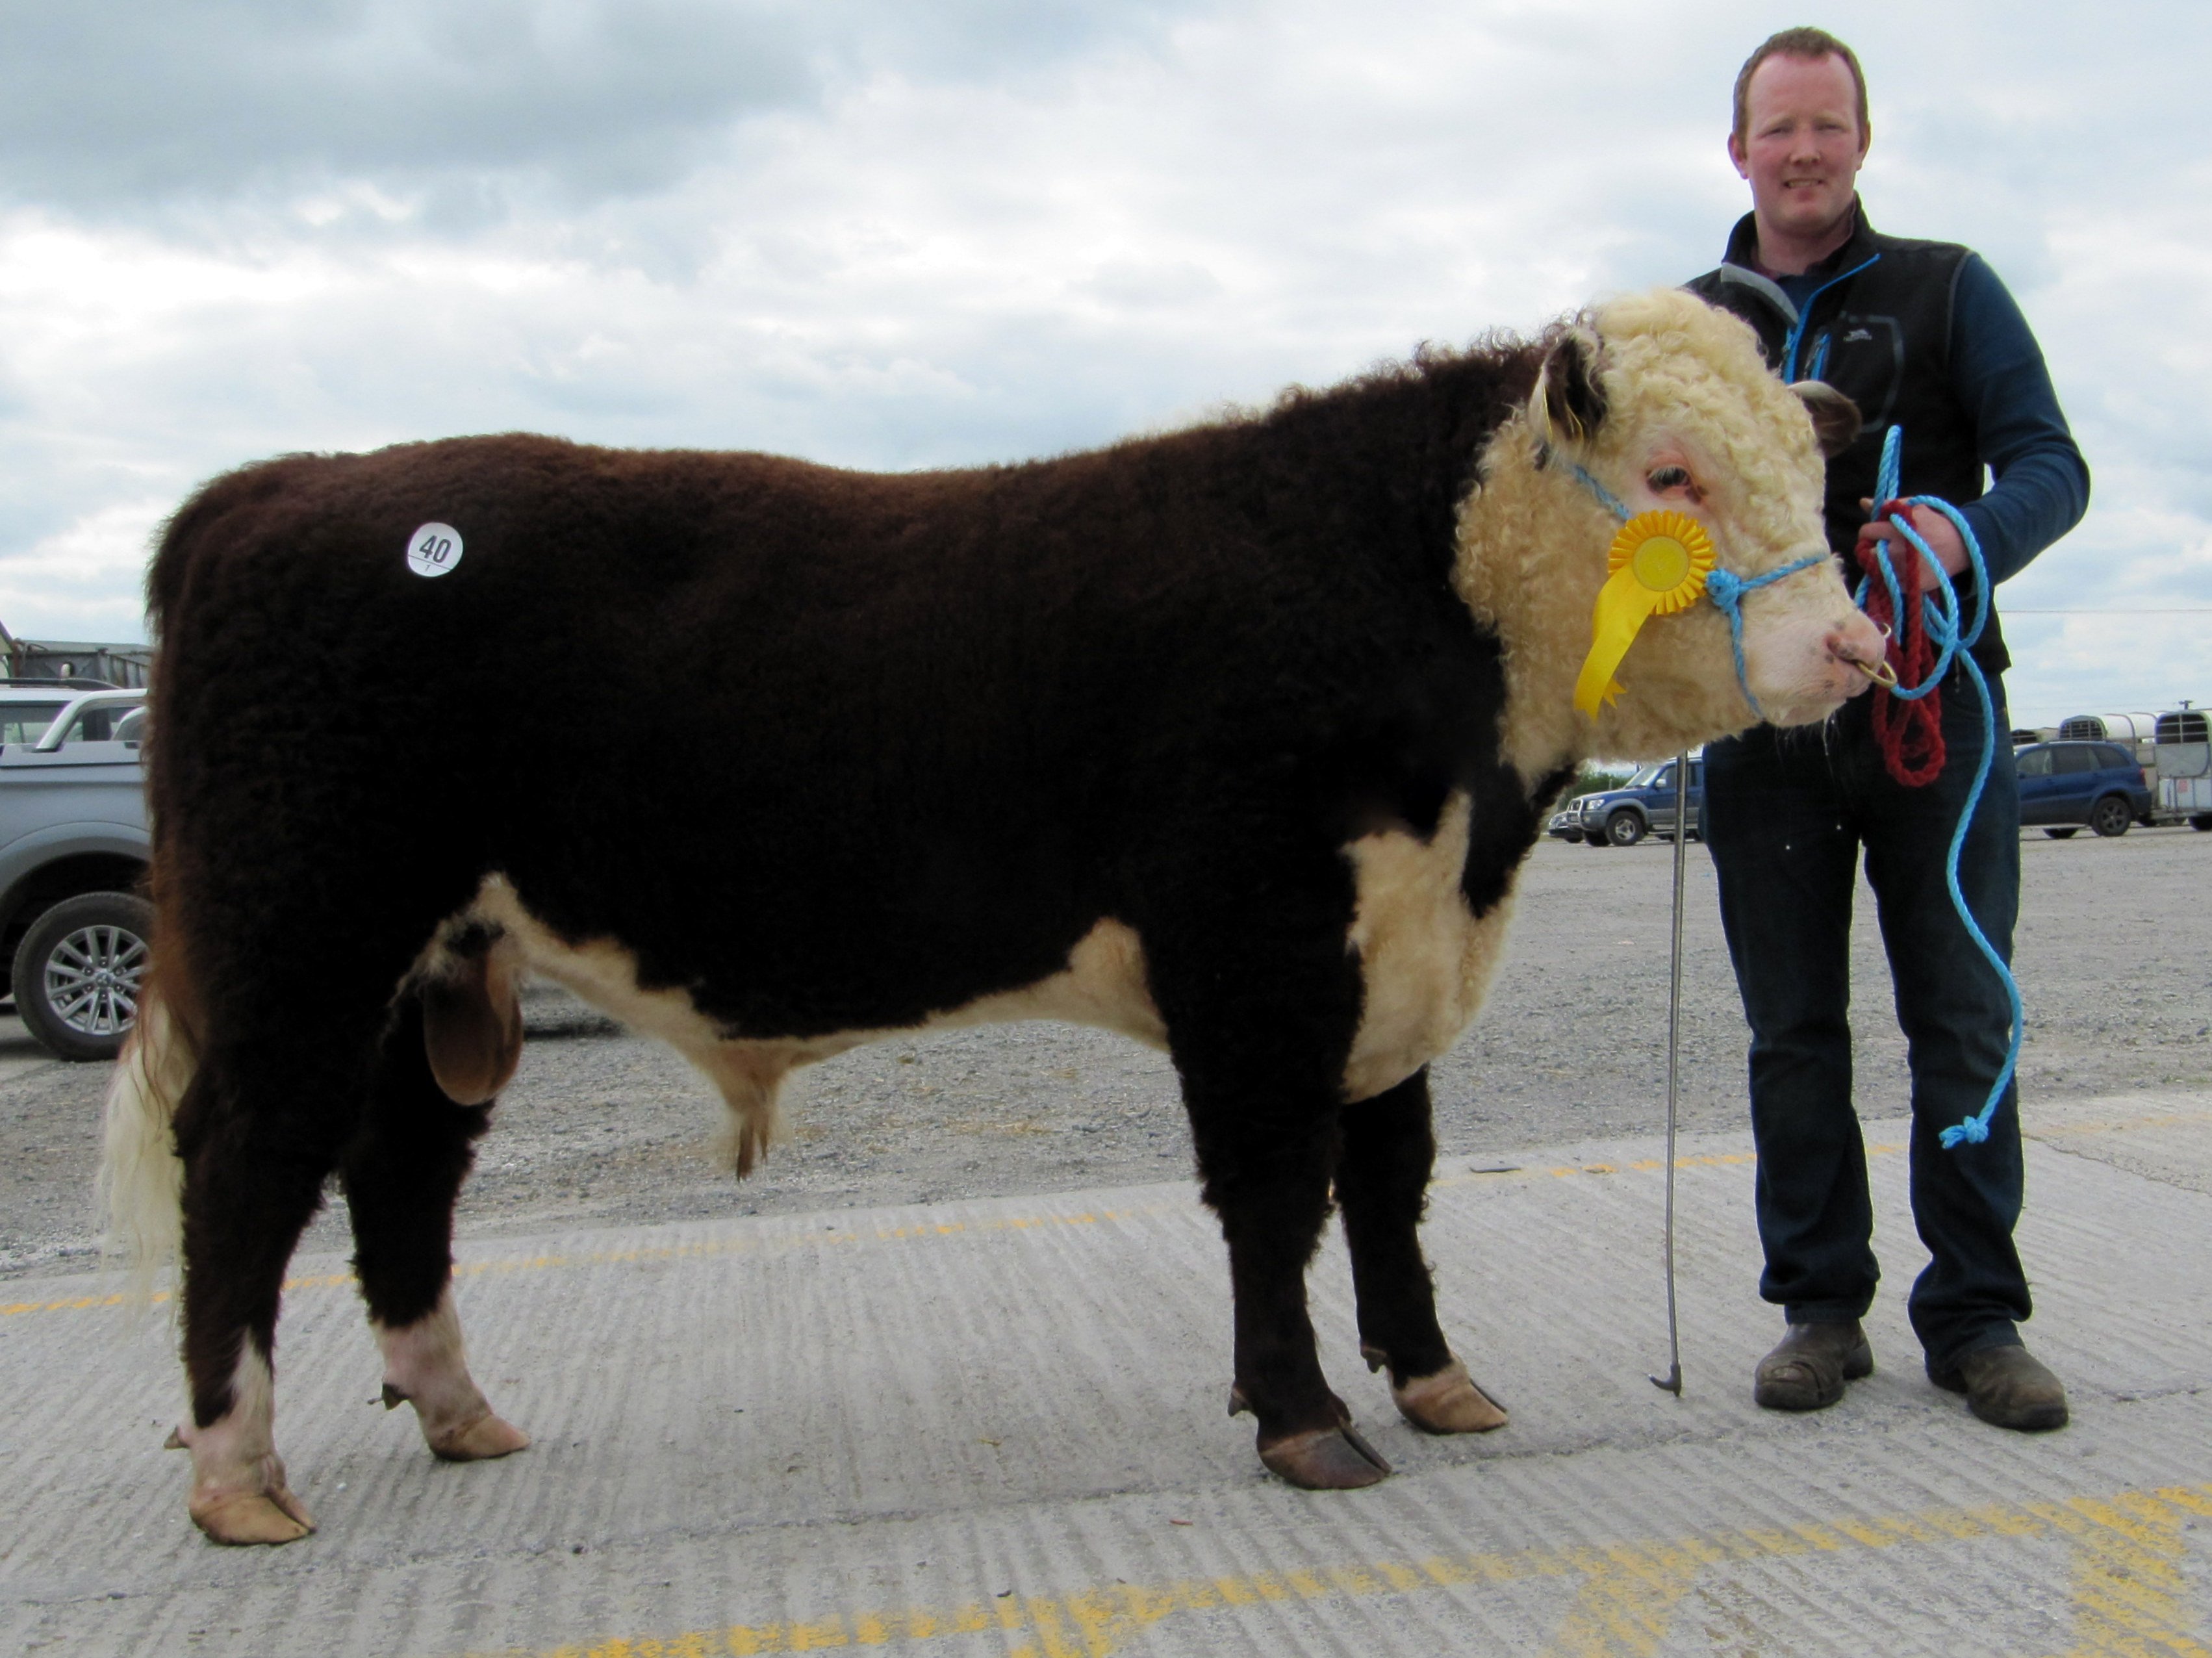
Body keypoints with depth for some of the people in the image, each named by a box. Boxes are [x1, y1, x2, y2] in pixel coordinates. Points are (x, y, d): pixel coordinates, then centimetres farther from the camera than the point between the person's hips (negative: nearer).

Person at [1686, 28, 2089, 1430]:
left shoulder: (1948, 290, 7)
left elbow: (2051, 464, 0)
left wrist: (1967, 537, -21)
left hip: (1932, 705, -2)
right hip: (1762, 720, 2)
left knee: (1965, 1023, 1)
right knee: (1794, 1033, 6)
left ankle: (1975, 1316, 13)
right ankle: (1821, 1307, 17)